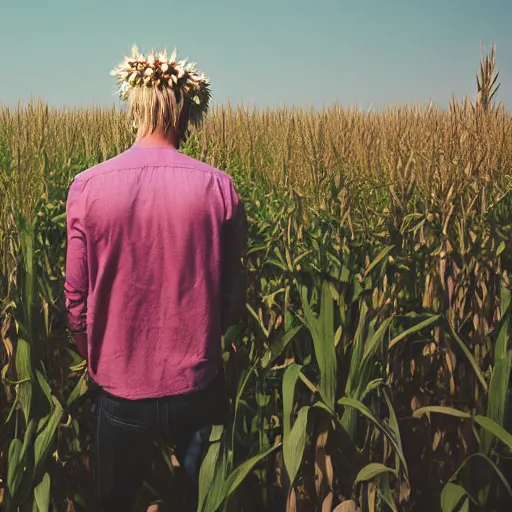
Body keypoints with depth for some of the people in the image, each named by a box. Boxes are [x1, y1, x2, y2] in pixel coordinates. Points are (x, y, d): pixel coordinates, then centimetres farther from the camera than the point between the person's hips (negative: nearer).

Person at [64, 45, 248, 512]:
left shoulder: (88, 187, -11)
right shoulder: (219, 187, -10)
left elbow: (77, 298, -5)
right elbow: (234, 294, -3)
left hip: (121, 388, 0)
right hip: (198, 386, 0)